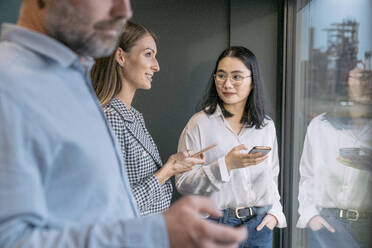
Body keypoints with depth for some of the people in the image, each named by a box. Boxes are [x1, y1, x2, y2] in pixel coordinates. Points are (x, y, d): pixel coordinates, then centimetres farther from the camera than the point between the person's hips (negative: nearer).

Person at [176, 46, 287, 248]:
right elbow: (183, 183, -13)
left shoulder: (266, 126, 7)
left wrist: (274, 212, 2)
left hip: (259, 226, 4)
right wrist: (226, 165, -23)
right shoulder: (200, 124, -8)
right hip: (216, 225, -3)